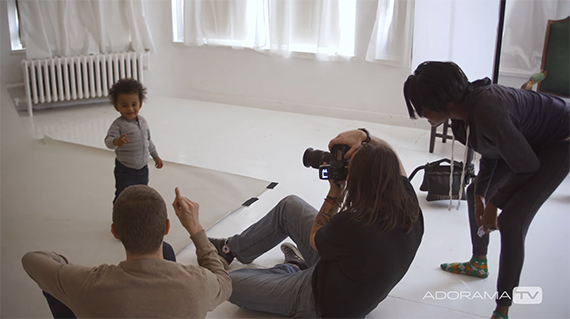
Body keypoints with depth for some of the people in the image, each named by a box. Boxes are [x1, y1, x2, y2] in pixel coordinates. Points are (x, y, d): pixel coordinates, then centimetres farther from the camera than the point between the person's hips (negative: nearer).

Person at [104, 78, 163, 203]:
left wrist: (155, 156, 22)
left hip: (143, 168, 6)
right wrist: (116, 142, -52)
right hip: (125, 170, -6)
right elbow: (108, 140, -30)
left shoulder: (143, 121, 2)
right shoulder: (118, 124, -18)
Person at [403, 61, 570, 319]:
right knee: (474, 193, 18)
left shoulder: (487, 111, -39)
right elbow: (490, 150, 3)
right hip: (525, 138, 9)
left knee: (511, 222, -18)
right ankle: (478, 264, 41)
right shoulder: (464, 106, -13)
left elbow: (527, 166, -25)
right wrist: (480, 195, -4)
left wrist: (493, 203, -13)